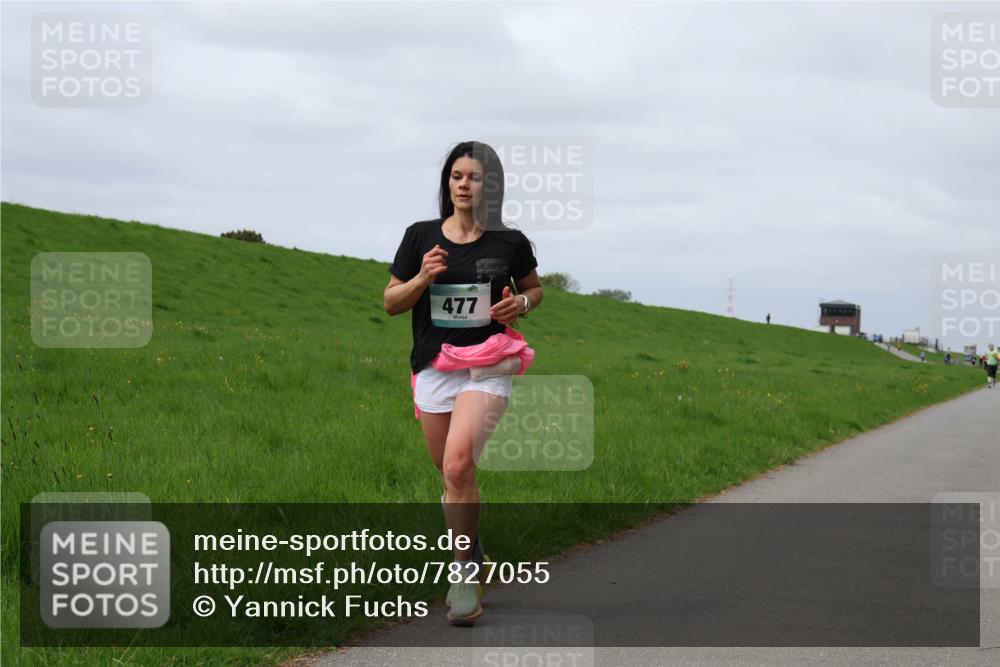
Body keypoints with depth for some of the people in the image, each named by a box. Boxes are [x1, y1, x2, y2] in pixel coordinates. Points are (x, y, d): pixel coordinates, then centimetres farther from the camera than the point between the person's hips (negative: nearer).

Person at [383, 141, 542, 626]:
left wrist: (521, 304, -5)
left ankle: (465, 572, -10)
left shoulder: (509, 242, 0)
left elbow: (534, 287, 18)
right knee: (453, 477, 10)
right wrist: (422, 279, -12)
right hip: (432, 367, 3)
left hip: (487, 368, -3)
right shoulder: (421, 236, 2)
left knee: (457, 467, -22)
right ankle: (470, 546, 34)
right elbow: (391, 302, 7)